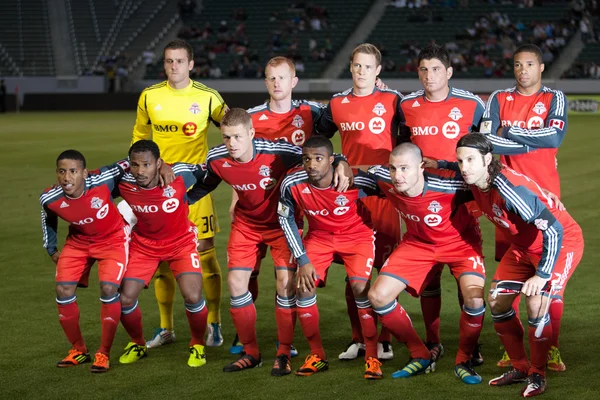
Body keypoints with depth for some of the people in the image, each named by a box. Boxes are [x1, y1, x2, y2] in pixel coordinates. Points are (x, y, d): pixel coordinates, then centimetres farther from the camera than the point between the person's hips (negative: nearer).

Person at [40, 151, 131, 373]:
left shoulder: (102, 181, -34)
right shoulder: (50, 198, -24)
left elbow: (128, 165, -18)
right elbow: (48, 219, 1)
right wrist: (51, 249, 8)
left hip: (112, 238, -3)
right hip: (78, 242, 3)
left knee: (109, 289, -19)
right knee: (63, 290, -7)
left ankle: (103, 354, -3)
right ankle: (78, 350, 14)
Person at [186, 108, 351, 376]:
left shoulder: (276, 152, -30)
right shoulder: (216, 159, -18)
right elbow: (202, 186, 4)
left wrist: (340, 165, -40)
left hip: (282, 223, -3)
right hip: (246, 224, 3)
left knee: (286, 282, -13)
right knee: (236, 282, -5)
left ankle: (284, 354, 2)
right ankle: (250, 353, 12)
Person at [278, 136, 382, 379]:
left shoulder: (353, 180, -31)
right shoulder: (292, 184, -23)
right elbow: (286, 220, -8)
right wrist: (302, 260, -9)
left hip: (356, 235, -3)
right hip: (319, 237, 3)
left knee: (360, 287, -20)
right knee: (304, 287, -11)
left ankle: (372, 358, -7)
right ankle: (317, 356, 7)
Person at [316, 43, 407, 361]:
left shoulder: (392, 101, 3)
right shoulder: (337, 104, 10)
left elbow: (406, 141, 7)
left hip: (384, 192, -2)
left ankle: (386, 340, 5)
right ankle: (358, 338, 14)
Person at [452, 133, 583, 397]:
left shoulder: (509, 188, -35)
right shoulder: (474, 182, -13)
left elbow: (554, 229, -34)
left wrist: (542, 274, -32)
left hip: (562, 241, -8)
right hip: (523, 245, 8)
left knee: (536, 304, -21)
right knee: (496, 300, 4)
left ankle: (538, 375, 0)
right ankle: (520, 368, 20)